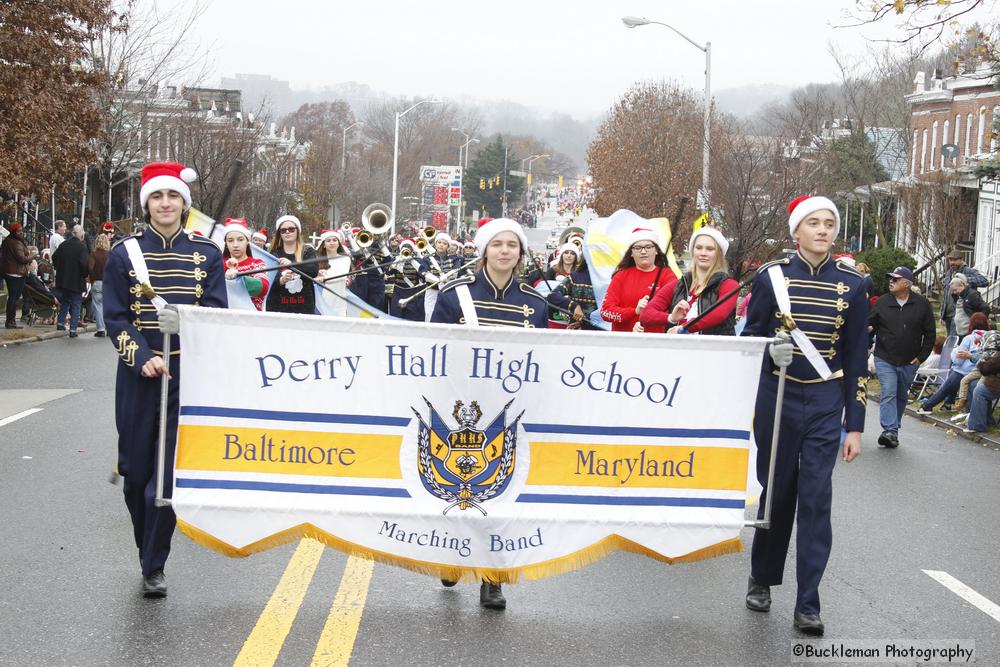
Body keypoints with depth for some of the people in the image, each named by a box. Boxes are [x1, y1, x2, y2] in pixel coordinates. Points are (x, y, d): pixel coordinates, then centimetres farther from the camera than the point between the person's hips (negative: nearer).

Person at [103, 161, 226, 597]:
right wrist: (143, 358, -15)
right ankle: (147, 553, 27)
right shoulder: (125, 254, 3)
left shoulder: (206, 253, 5)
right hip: (139, 375, 1)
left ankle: (154, 566, 3)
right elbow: (116, 318, -1)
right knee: (136, 470, 5)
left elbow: (216, 314, 3)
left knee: (170, 470, -6)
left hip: (188, 374, -1)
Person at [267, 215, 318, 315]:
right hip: (277, 307, 0)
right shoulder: (274, 254, 8)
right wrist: (281, 280, -22)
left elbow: (314, 270, -11)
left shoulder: (308, 251, 7)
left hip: (304, 307, 0)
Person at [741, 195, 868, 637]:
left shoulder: (850, 284, 1)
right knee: (777, 492, 9)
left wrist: (855, 426, 2)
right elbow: (750, 339, 4)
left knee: (816, 500, -3)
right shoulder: (772, 276, -2)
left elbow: (857, 359, 3)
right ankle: (761, 579, 31)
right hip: (776, 400, 0)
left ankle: (807, 606, 3)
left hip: (825, 405, 1)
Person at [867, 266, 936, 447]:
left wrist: (921, 356, -1)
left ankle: (894, 427, 27)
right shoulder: (882, 302, -1)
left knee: (901, 396, 13)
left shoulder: (922, 304, -2)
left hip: (909, 362, 1)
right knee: (888, 393, -13)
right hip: (885, 359, -1)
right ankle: (890, 431, -19)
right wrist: (868, 329, -17)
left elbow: (930, 333, 4)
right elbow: (870, 324, 7)